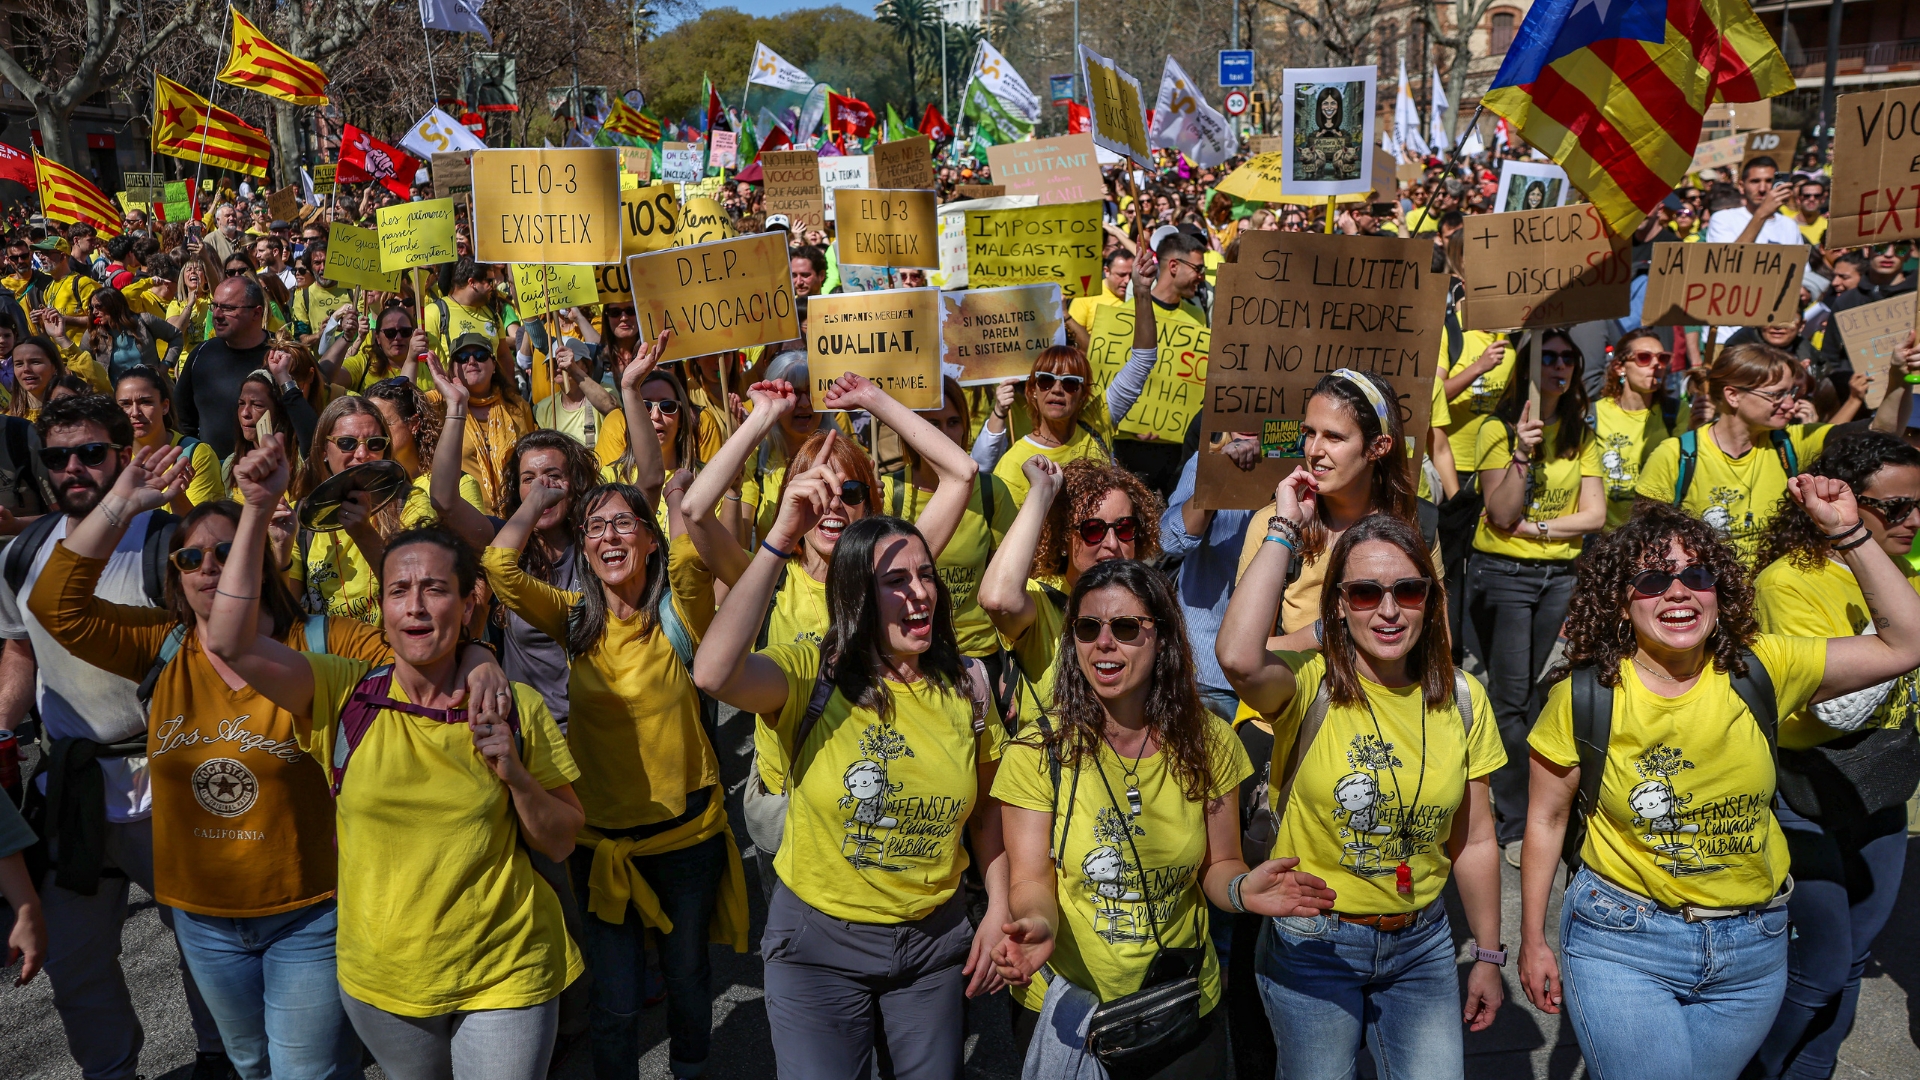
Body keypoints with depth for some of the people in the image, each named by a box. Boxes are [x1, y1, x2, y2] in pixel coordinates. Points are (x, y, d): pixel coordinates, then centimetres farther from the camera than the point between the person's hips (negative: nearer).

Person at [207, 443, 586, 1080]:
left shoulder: (517, 709, -8)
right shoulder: (345, 696, -6)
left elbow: (561, 842, -2)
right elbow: (230, 641, -20)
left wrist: (514, 773, -19)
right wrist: (258, 510, -23)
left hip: (504, 976, -2)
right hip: (380, 979, 2)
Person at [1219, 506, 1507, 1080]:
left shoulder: (1462, 699, -1)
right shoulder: (1308, 687, -15)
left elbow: (1475, 841, 7)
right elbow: (1239, 658, -40)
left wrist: (1489, 956, 12)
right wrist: (1285, 529, -30)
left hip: (1421, 942, 4)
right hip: (1312, 946, -3)